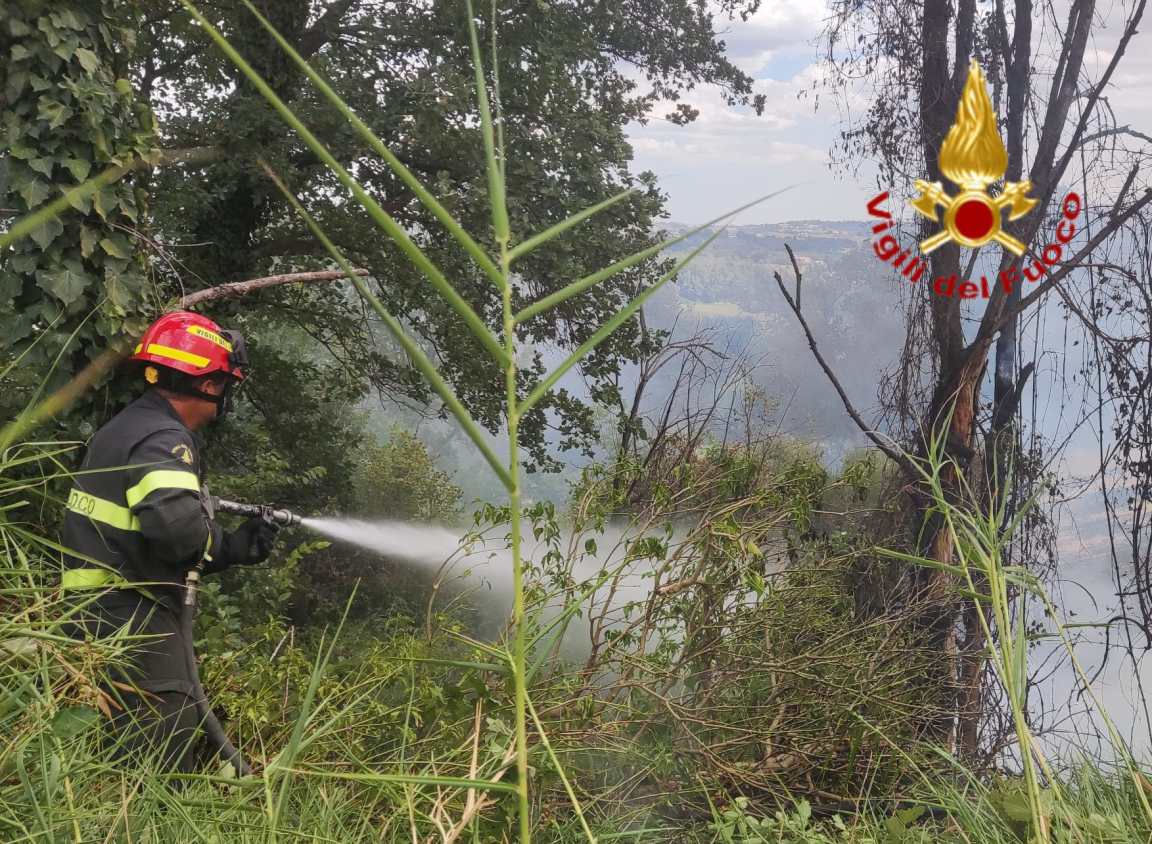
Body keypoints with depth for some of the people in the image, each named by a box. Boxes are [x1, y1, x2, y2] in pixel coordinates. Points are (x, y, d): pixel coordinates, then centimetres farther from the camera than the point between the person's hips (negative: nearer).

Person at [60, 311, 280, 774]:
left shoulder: (129, 427, 15)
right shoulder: (163, 440, -18)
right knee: (165, 768, -5)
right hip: (135, 619, -10)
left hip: (104, 610, 10)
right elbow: (177, 525, -36)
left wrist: (235, 545, 12)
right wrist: (220, 546, -13)